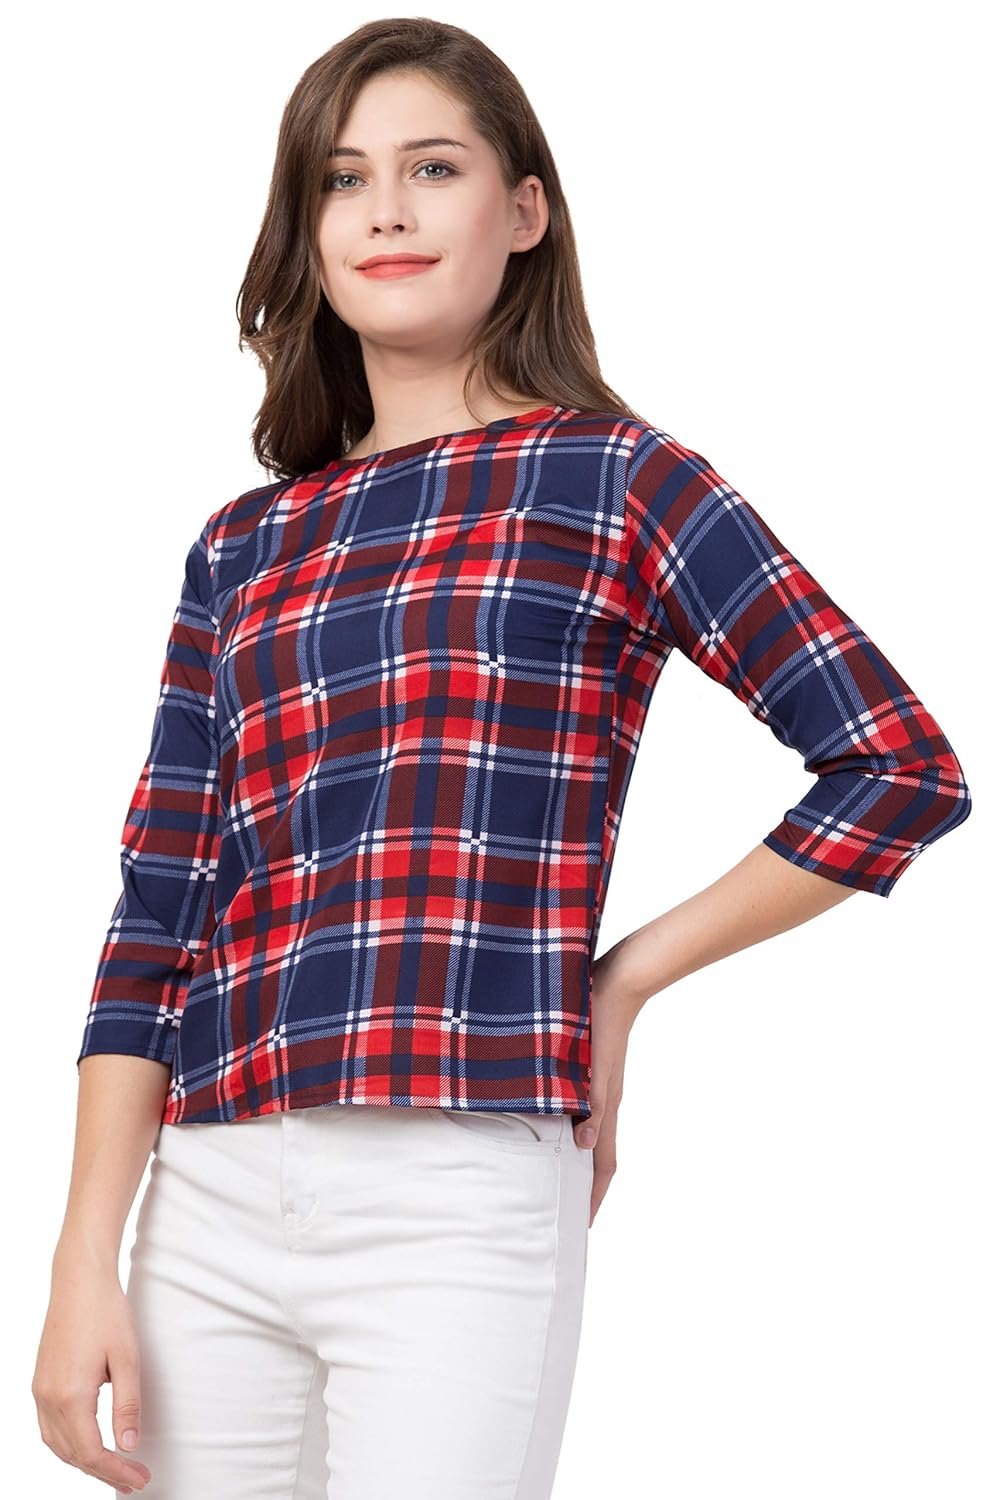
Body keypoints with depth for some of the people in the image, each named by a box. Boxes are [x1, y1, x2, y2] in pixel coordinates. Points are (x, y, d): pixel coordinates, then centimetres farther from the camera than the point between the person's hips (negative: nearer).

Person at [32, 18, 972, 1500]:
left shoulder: (613, 478, 3)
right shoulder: (243, 545, 14)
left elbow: (903, 766, -1)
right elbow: (157, 920, 9)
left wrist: (622, 978, 2)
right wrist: (87, 1266, 2)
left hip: (460, 1206, -4)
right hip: (209, 1209, 4)